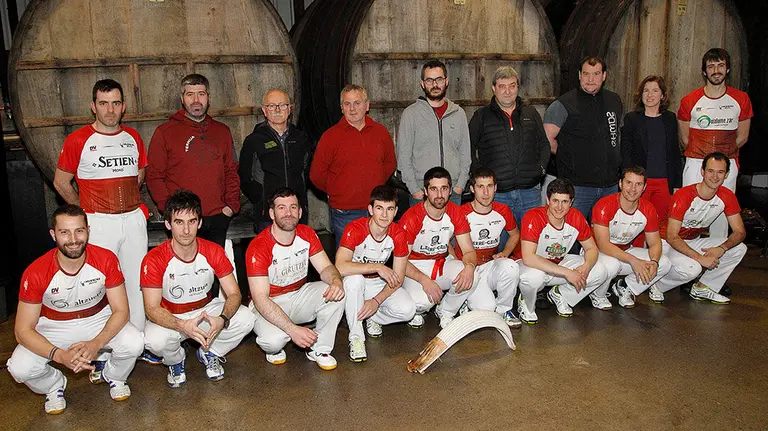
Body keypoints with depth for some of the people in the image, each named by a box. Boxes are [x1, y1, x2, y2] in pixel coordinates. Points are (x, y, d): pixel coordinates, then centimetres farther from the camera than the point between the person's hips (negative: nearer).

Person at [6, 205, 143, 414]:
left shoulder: (106, 260, -21)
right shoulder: (35, 273, -24)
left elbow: (121, 310, -16)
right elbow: (23, 330, -19)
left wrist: (96, 343, -34)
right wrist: (60, 356, -36)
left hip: (99, 320, 1)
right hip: (54, 327, 0)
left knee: (134, 344, -27)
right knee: (19, 368, -26)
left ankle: (114, 376, 10)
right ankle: (54, 385, 11)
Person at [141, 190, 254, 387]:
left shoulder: (214, 251, -14)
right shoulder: (154, 259, -22)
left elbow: (234, 293, -13)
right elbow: (152, 308, -23)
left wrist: (222, 319, -36)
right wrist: (182, 325, -43)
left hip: (206, 309, 2)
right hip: (170, 317, -2)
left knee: (245, 319, -23)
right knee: (155, 340, -35)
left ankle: (209, 353, 8)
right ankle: (176, 360, 5)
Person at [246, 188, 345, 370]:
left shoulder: (307, 234, -6)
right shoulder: (258, 247, -23)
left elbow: (325, 267, -5)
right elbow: (260, 299, -27)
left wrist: (336, 281, -32)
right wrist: (293, 329, -36)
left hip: (299, 295, 5)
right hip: (268, 305, -5)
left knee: (337, 293, -22)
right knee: (273, 340, -35)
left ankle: (319, 349, -4)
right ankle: (274, 349, 5)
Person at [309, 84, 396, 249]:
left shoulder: (381, 132, 6)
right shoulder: (330, 136, -5)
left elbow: (390, 163, 20)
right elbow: (316, 175, 0)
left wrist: (375, 186, 12)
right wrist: (336, 192, 6)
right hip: (344, 214, -3)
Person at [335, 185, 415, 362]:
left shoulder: (398, 233, -14)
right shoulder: (355, 229, -26)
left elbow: (398, 278, -11)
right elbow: (340, 267, -40)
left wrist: (376, 301, -25)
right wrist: (377, 267, -39)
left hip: (380, 284, 3)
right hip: (356, 283, -3)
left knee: (407, 310, -22)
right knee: (354, 279, -39)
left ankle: (372, 317, 11)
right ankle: (356, 337, -21)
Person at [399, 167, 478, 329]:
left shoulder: (455, 213, -6)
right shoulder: (412, 217, -19)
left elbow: (468, 250, -5)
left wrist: (469, 266, -30)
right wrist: (424, 280, -33)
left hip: (443, 264, 4)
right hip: (415, 269, -4)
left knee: (471, 277, -28)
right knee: (422, 300, -35)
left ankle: (446, 311, 3)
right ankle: (416, 311, 7)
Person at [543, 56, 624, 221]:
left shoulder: (614, 101, 12)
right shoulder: (564, 104, -7)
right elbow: (547, 140, -9)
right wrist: (568, 157, -1)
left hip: (610, 186, 5)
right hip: (577, 187, -5)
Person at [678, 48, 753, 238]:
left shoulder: (741, 99, 4)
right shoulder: (689, 101, 0)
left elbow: (742, 137, 10)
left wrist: (722, 153, 7)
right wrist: (700, 154, 6)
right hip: (695, 164, -1)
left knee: (721, 212, 5)